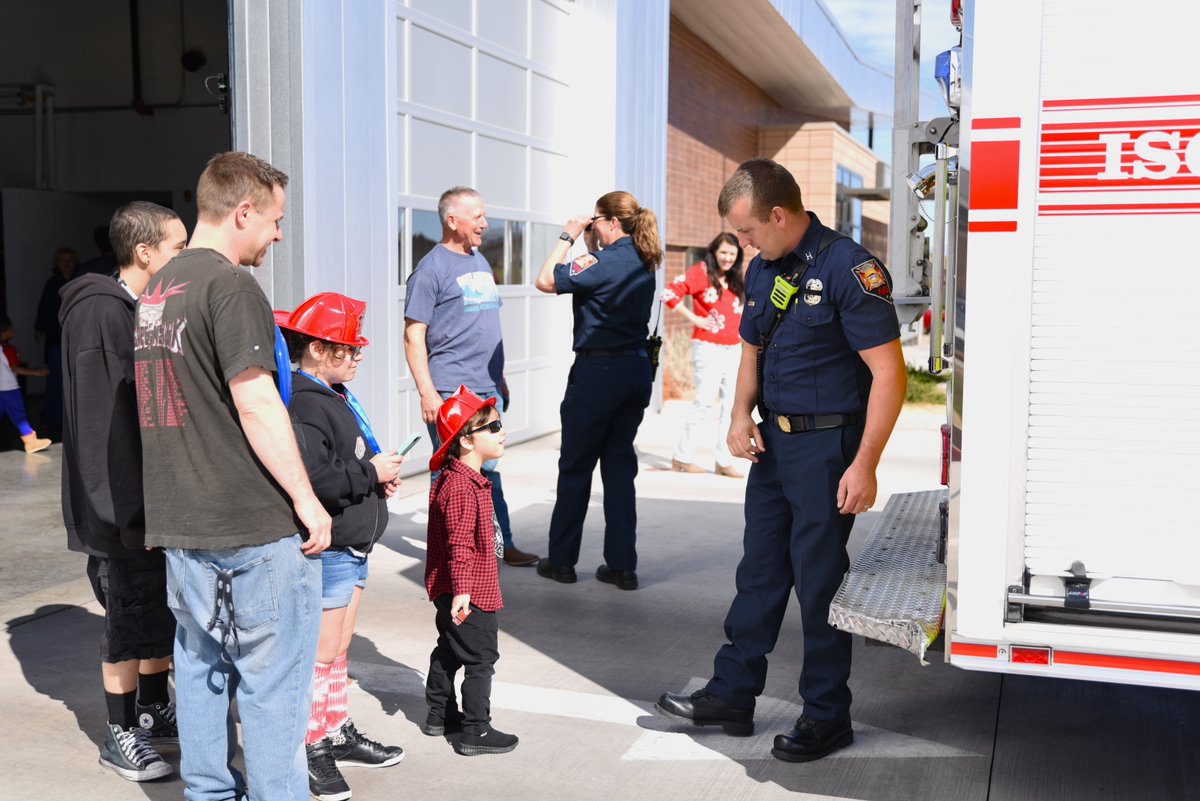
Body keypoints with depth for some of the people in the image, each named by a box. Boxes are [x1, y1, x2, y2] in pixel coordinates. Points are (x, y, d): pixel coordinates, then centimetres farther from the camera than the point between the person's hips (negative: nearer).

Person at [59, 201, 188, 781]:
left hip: (158, 498, 9)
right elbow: (104, 419, -22)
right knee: (130, 621, 3)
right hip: (122, 507, -9)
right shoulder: (100, 311, -18)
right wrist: (133, 508, -23)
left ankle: (153, 711, 33)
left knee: (163, 610, 17)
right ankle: (121, 735, 17)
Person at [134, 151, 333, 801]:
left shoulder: (156, 290, 14)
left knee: (201, 667, 16)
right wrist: (306, 500, -13)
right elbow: (256, 406, -19)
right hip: (251, 526, -9)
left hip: (179, 524, 9)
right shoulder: (231, 287, -14)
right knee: (272, 678, 1)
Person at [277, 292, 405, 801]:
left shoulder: (336, 396, 14)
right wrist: (371, 473, -19)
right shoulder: (304, 405, -20)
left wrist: (379, 476, 7)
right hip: (327, 549, -10)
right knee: (323, 653, -1)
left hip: (352, 545, 10)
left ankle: (338, 734, 30)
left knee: (339, 648, 19)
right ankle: (313, 750, 10)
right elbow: (314, 481, -30)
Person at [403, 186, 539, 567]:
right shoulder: (431, 269, -8)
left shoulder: (480, 263, 16)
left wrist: (500, 379, 21)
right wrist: (427, 392, -17)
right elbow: (413, 336, -11)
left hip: (487, 390, 7)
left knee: (489, 469, 12)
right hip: (450, 393, -7)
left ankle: (502, 544, 18)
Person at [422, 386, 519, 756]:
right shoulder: (462, 487, -24)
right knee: (481, 657, -2)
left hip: (450, 591, 11)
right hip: (468, 593, -11)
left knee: (449, 650, 21)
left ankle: (440, 715, 35)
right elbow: (459, 544, -32)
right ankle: (475, 732, 5)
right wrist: (461, 589, -37)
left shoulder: (463, 478, 10)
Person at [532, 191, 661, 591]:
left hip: (598, 370, -7)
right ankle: (622, 565, 12)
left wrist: (568, 236, -6)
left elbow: (545, 281, -14)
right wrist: (588, 241, 14)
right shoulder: (643, 262, 10)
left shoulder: (606, 261, -15)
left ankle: (561, 559, 16)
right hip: (636, 367, 7)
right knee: (619, 463, 12)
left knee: (575, 465, 6)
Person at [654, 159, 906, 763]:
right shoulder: (762, 269, 9)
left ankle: (827, 717, 16)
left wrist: (864, 465, -22)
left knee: (819, 582, 1)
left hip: (826, 446, -8)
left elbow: (889, 372, -19)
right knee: (758, 572, 14)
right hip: (773, 441, 8)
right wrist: (741, 415, 3)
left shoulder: (849, 269, -17)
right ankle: (731, 696, 25)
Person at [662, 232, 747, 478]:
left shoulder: (736, 279, 15)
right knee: (705, 402, -8)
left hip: (734, 349, 7)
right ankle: (682, 457, 4)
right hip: (708, 347, -7)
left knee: (732, 404, 5)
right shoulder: (700, 272, -6)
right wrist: (694, 318, -13)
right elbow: (669, 293, -15)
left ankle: (724, 462, 12)